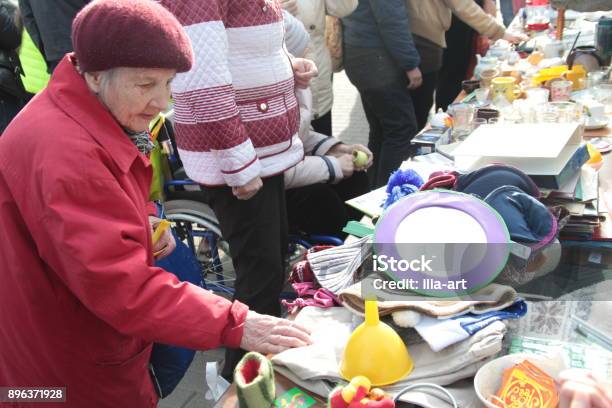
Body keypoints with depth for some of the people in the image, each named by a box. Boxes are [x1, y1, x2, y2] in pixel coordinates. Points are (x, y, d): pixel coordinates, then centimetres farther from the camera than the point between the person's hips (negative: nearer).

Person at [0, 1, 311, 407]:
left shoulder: (99, 117, 2)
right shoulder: (63, 152, -31)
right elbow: (119, 283, -35)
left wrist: (143, 224, -1)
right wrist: (233, 325, -35)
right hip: (72, 373, -9)